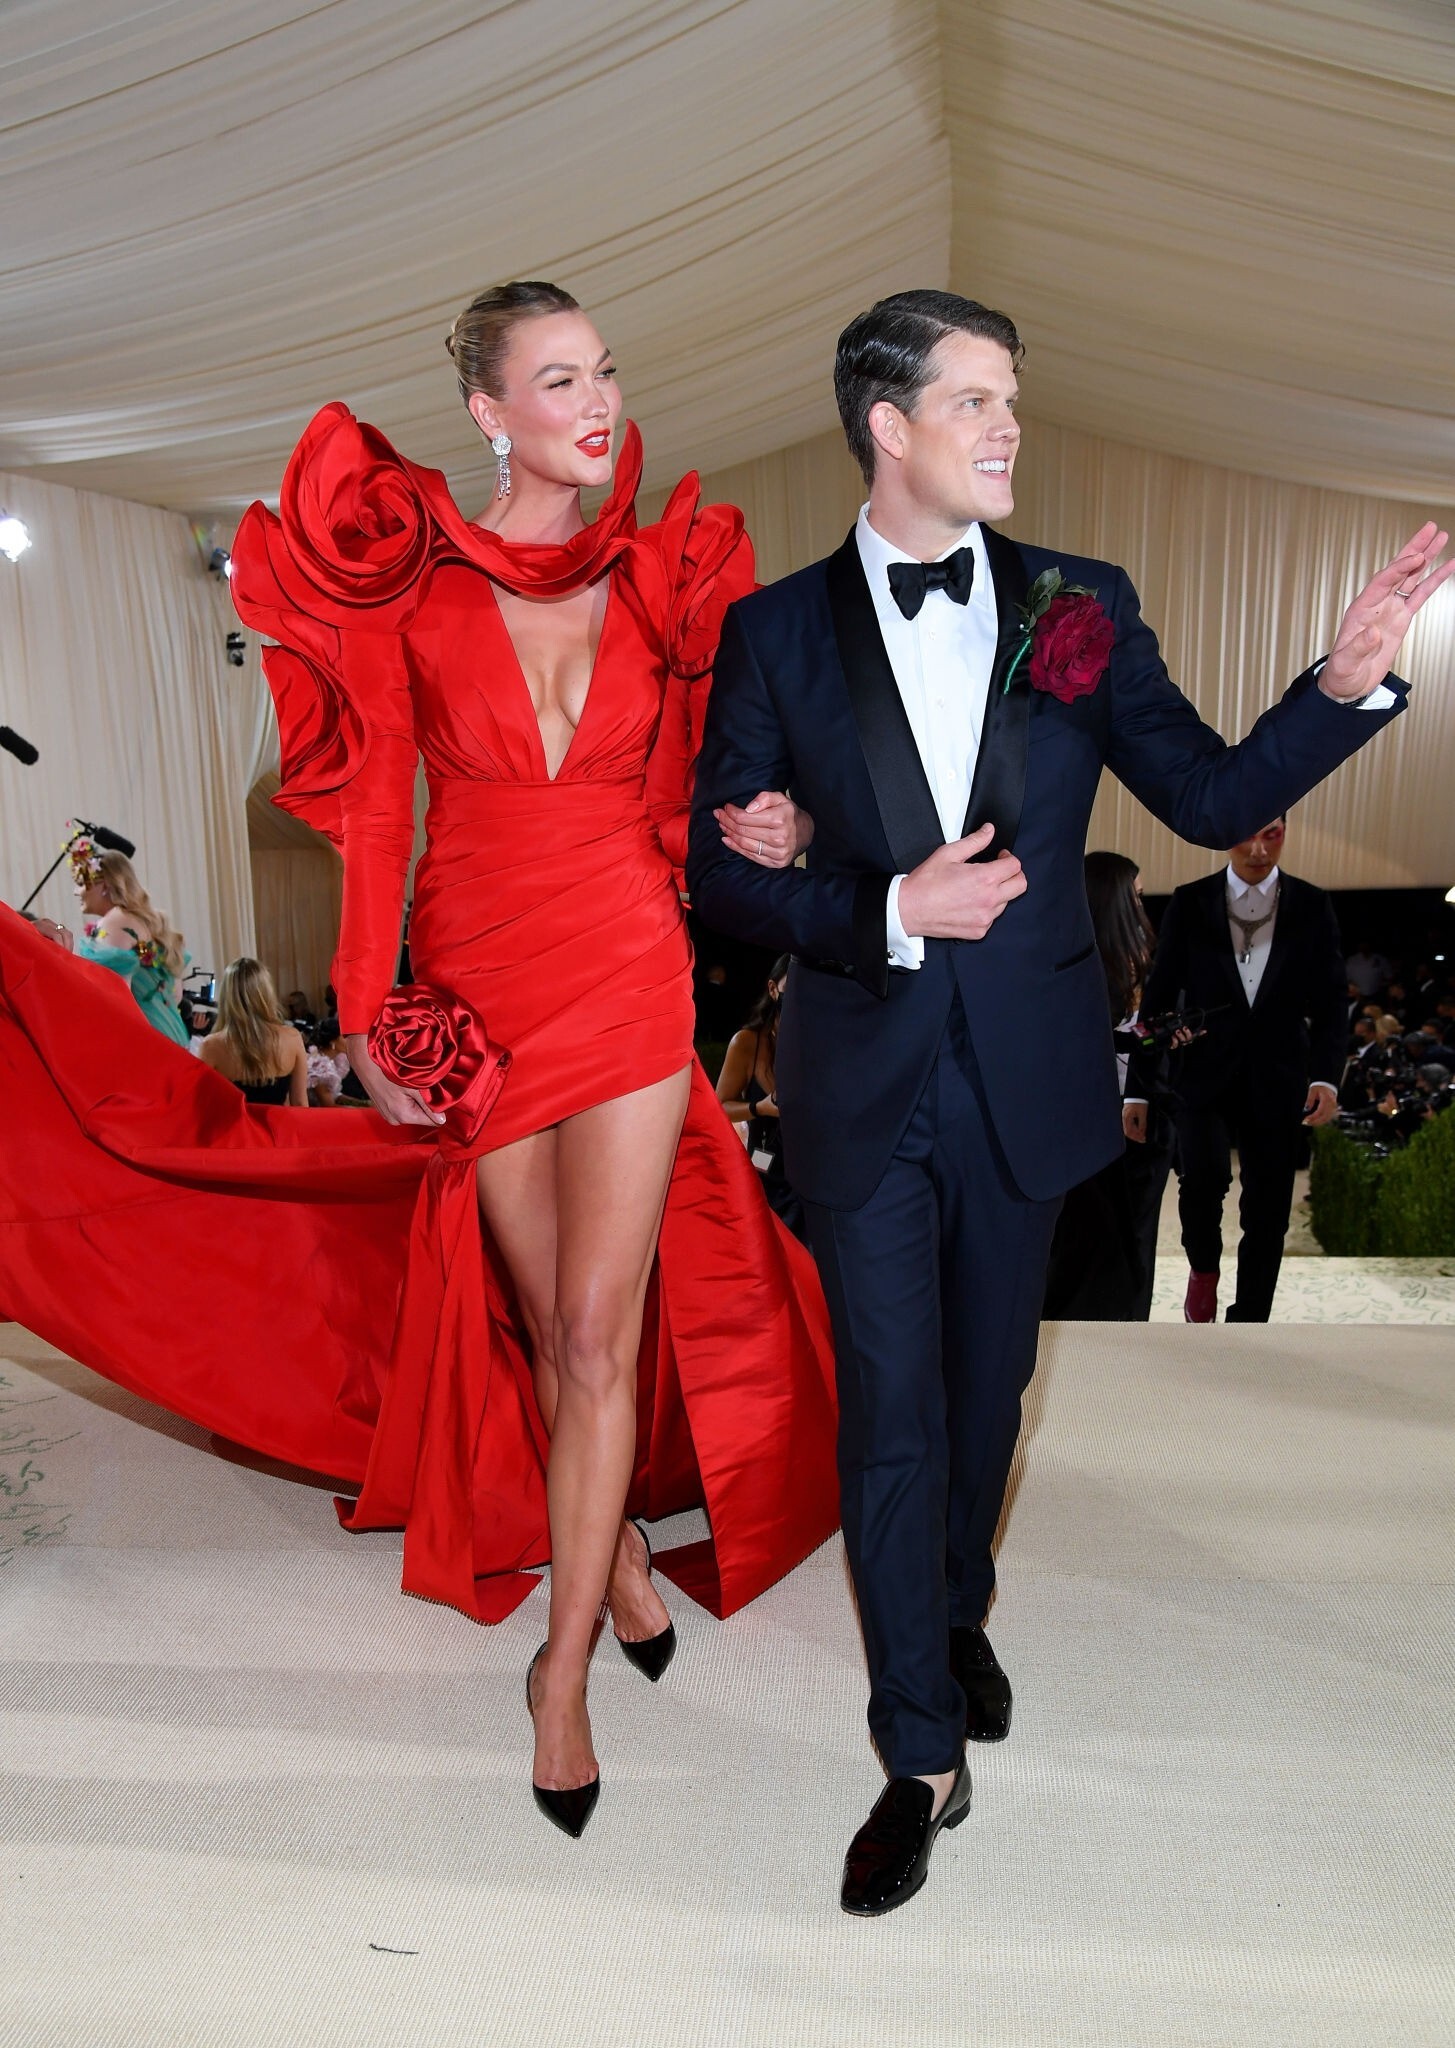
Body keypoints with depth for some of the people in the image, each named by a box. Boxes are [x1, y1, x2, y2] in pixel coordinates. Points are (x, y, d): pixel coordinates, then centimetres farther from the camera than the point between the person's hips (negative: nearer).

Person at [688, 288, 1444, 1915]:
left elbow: (1214, 798, 1)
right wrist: (891, 912, -18)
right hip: (864, 1081, -2)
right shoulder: (778, 630, -3)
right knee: (890, 1407, 3)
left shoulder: (1081, 609, 2)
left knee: (988, 1382, 19)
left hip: (1024, 1076, 3)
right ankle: (922, 1757, 21)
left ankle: (956, 1617, 48)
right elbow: (722, 870, -5)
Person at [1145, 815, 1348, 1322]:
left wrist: (1326, 1075, -12)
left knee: (1268, 1210, 3)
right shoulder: (1189, 903, 0)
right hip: (1205, 1072, -1)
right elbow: (1160, 996, 1)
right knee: (1204, 1173, -22)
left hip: (1277, 1078, 2)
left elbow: (1329, 1003, 4)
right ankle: (1203, 1267, 9)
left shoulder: (1312, 907, 4)